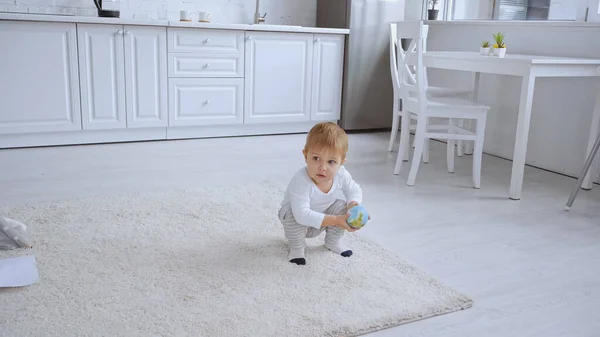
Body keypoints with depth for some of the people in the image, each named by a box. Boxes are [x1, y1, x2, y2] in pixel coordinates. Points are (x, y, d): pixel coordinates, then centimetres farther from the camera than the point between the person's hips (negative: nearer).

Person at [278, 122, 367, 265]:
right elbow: (302, 214, -48)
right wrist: (335, 220, -48)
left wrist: (353, 204, -26)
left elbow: (354, 190, -2)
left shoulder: (341, 175, -24)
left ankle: (333, 241, 11)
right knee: (292, 213, -34)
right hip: (300, 221, -5)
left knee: (341, 204, -16)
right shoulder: (301, 181, -42)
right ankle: (296, 247, -5)